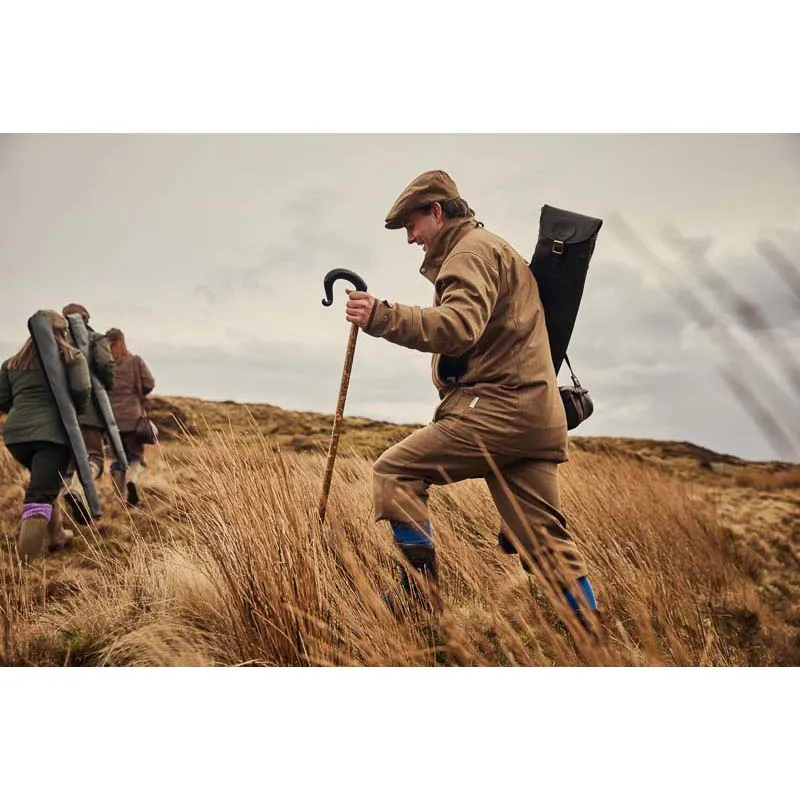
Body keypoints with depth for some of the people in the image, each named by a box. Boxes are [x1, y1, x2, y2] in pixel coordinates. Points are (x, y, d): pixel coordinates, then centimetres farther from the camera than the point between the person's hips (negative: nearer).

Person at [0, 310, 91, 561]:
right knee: (40, 496, -10)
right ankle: (25, 563, -19)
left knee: (45, 483, 28)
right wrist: (77, 411, 12)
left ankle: (56, 536, 38)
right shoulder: (72, 356, 6)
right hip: (53, 433, -5)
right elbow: (81, 391, -8)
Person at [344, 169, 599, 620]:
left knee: (395, 472, -5)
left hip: (498, 405, -10)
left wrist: (381, 317, -28)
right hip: (539, 414, 10)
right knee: (547, 540, 9)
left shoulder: (472, 250, -2)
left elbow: (459, 328, -22)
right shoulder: (496, 250, 31)